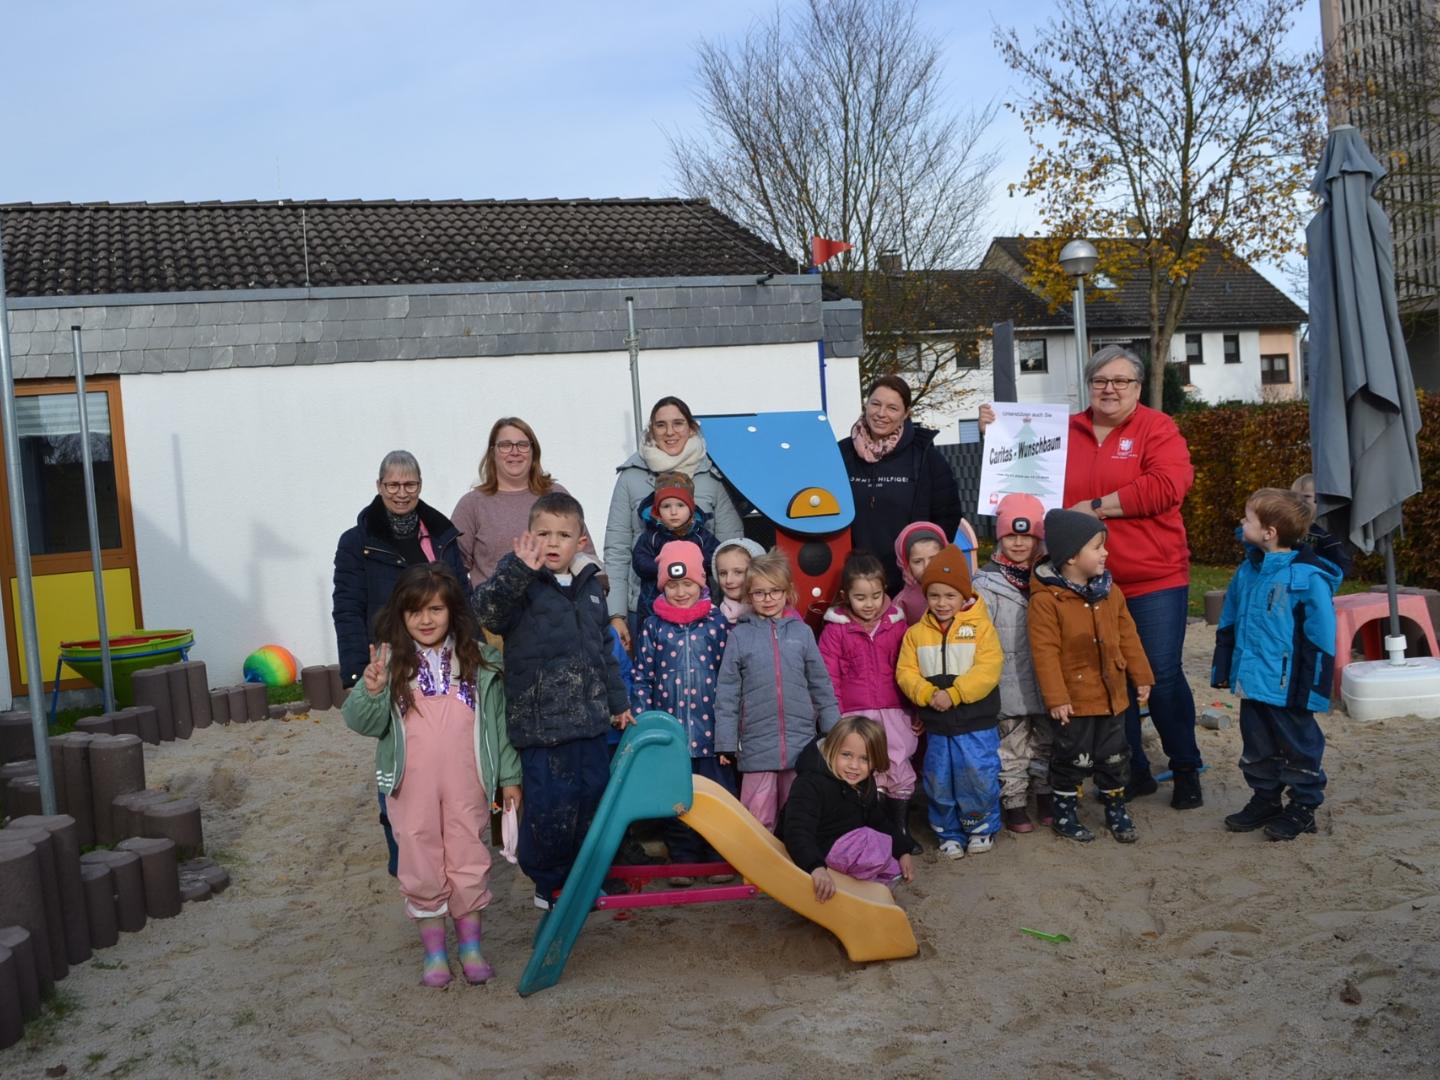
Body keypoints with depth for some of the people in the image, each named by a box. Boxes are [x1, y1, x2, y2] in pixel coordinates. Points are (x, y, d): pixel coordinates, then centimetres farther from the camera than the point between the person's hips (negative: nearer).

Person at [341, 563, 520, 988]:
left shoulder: (479, 660, 0)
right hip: (412, 789, 0)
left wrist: (509, 777, 6)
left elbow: (498, 721, 5)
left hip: (465, 786, 1)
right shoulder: (391, 662, -4)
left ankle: (471, 947, 26)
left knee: (469, 863, 10)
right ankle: (434, 953, 24)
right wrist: (372, 692, -28)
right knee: (421, 869, 8)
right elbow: (362, 723, -7)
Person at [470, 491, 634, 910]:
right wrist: (517, 569, -43)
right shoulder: (521, 588, -8)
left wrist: (617, 700, 23)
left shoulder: (590, 587, 12)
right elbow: (485, 609, -30)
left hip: (590, 719, 7)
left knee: (594, 797, 15)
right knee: (550, 808, -3)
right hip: (542, 724, -6)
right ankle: (549, 884, 19)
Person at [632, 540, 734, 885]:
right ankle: (683, 861, 23)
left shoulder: (717, 623, 0)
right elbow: (642, 677, 3)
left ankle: (719, 857, 21)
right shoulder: (653, 626, 1)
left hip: (712, 730, -1)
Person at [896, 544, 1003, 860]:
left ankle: (982, 828, 25)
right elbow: (905, 672, 1)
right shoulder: (916, 633, 4)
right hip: (936, 725, 3)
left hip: (976, 723, -3)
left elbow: (988, 670, -15)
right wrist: (928, 694, -17)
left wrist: (953, 694, -21)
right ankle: (949, 833, 27)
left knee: (979, 778, 1)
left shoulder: (979, 627, -6)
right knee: (939, 783, 10)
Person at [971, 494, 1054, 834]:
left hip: (1046, 684, 4)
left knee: (1046, 743, 18)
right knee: (1013, 749, 7)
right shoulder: (986, 585, -10)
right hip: (1009, 688, -4)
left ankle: (1046, 795, 34)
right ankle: (1013, 803, 19)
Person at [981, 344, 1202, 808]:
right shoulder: (1067, 432, 9)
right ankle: (1133, 772, 26)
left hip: (1154, 581, -4)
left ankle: (1186, 771, 19)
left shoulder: (1156, 428, -3)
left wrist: (1098, 506, -16)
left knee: (1163, 675, 0)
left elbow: (1166, 486, -18)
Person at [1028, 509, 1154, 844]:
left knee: (1114, 756, 16)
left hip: (1112, 695, 6)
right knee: (1072, 757, 7)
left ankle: (1117, 811, 33)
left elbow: (1128, 636, 10)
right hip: (1074, 699, -6)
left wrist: (1141, 676, 10)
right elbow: (1045, 653, -19)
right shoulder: (1046, 599, -18)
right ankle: (1065, 813, 24)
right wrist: (1056, 698, -19)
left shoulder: (1110, 591, 3)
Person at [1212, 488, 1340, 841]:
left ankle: (1303, 808, 24)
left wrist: (1313, 689, -15)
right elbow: (1228, 625, 14)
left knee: (1298, 747, 10)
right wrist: (1222, 668, 14)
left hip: (1287, 689, -7)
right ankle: (1264, 800, 34)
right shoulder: (1248, 571, 4)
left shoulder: (1309, 577, -18)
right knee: (1257, 748, 18)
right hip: (1251, 683, 7)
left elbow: (1320, 639, -16)